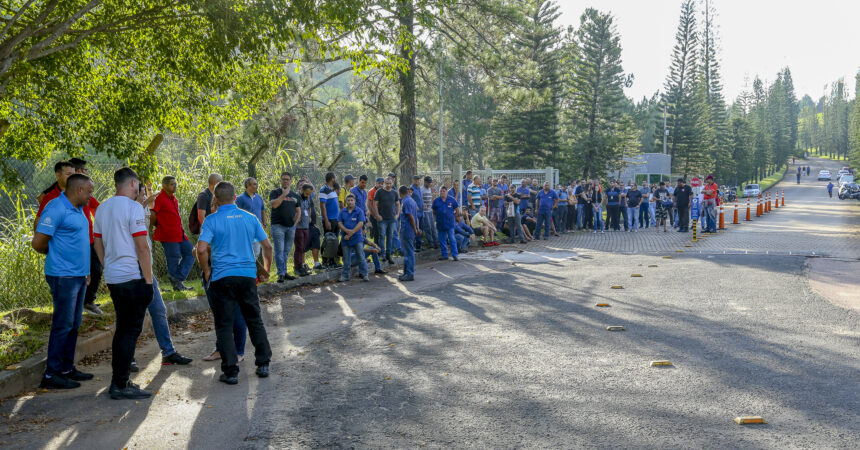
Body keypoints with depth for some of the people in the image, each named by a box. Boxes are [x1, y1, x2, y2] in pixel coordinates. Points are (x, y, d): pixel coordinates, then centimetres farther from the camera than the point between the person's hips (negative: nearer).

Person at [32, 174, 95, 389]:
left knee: (74, 325, 13)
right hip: (64, 276, -9)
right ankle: (51, 375, 3)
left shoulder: (78, 210, 14)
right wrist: (57, 254, 2)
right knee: (63, 325, -4)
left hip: (79, 275, 9)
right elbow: (38, 243, -16)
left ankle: (67, 369, 22)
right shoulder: (56, 209, -14)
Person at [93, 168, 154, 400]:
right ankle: (120, 385, -2)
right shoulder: (133, 207, -12)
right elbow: (142, 247, -15)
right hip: (133, 277, -8)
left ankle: (118, 381, 21)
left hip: (112, 278, 8)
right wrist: (149, 280, -11)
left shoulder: (102, 208, 12)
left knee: (122, 328, 16)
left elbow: (98, 244, 17)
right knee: (131, 330, -3)